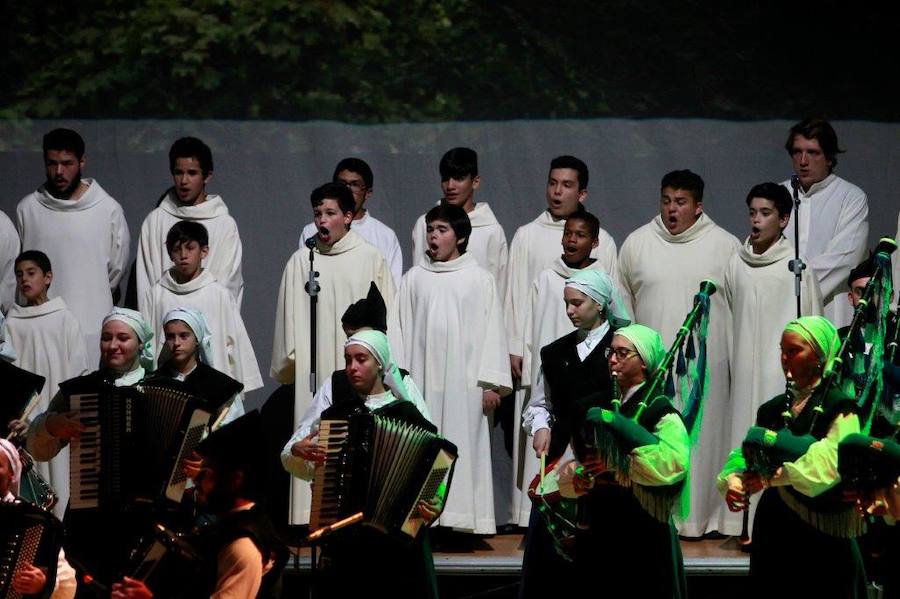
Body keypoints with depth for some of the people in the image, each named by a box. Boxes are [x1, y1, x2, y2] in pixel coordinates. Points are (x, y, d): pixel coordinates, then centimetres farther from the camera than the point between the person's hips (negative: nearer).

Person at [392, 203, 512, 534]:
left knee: (462, 445, -5)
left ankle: (462, 517, -3)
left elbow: (492, 331, 2)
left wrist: (492, 383, -4)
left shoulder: (480, 279, 5)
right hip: (422, 379, 2)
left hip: (463, 379, -2)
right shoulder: (414, 279, 10)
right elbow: (400, 329, 10)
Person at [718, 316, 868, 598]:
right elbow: (744, 454, 8)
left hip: (821, 533, -6)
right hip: (773, 525, 6)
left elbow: (830, 463, -25)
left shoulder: (840, 409, -8)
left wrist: (774, 476, -35)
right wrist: (732, 479, -15)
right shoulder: (773, 408, 14)